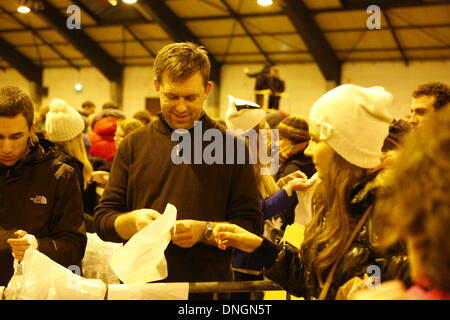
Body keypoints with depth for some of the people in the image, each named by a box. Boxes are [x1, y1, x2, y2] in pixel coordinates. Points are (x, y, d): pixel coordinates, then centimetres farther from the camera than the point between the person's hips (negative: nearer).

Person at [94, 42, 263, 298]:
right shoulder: (134, 145, 4)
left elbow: (252, 227, -4)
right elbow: (104, 221, 4)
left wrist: (204, 231, -20)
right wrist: (134, 220, -16)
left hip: (209, 289, -2)